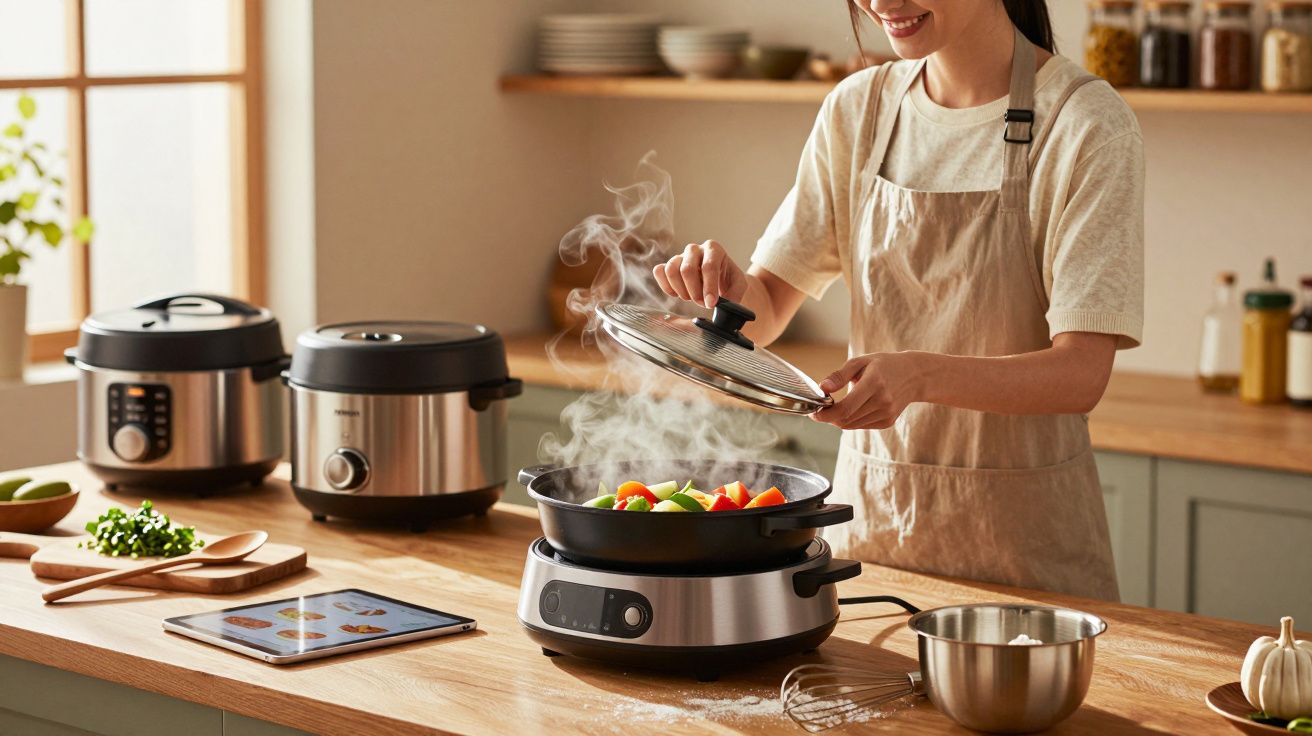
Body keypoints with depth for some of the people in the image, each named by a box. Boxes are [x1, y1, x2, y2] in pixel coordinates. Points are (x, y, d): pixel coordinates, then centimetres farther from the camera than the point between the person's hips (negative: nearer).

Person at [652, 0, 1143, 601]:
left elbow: (1081, 374, -20)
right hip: (869, 515, 4)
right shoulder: (857, 108, 3)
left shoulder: (1086, 124, -13)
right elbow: (766, 312, 5)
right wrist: (728, 289, -18)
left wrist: (922, 374, -36)